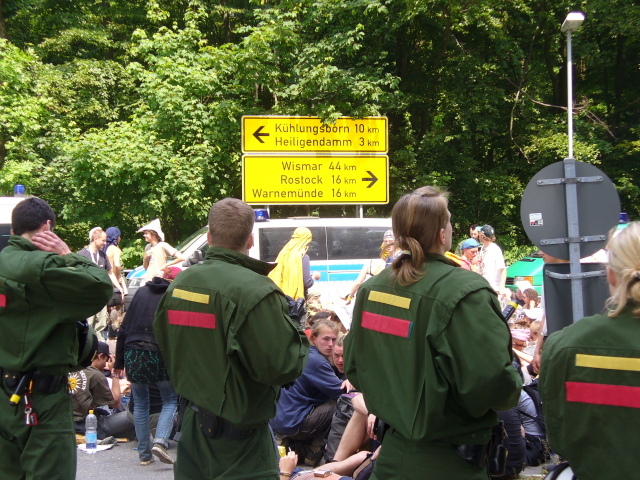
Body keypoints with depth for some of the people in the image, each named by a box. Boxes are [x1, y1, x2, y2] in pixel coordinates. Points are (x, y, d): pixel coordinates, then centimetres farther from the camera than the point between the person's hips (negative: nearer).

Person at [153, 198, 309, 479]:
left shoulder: (178, 285, 3)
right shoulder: (256, 291, -20)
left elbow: (165, 349, 12)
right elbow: (284, 366, -22)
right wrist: (299, 337, -5)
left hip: (191, 426, 7)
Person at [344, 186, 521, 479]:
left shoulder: (371, 289, -1)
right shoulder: (464, 292, -20)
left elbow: (354, 368, 8)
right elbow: (492, 380, -26)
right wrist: (512, 389, -5)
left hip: (393, 454, 6)